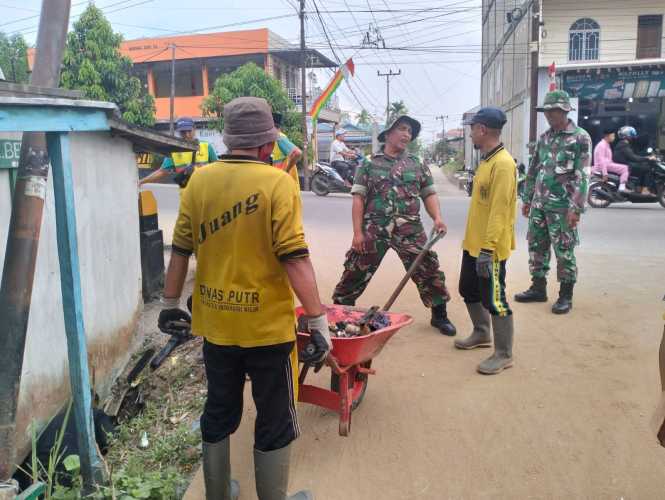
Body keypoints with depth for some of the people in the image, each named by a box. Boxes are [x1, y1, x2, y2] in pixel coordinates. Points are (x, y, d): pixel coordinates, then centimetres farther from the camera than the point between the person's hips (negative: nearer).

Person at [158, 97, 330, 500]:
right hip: (267, 325, -5)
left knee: (219, 413, 23)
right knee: (275, 421, 14)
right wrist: (318, 321, -14)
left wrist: (171, 303, 16)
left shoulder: (200, 180, -2)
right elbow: (294, 259, -19)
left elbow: (181, 250, 3)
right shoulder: (277, 182, -14)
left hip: (216, 322, 5)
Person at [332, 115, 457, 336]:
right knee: (356, 271, 4)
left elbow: (429, 194, 11)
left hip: (409, 229, 2)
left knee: (428, 269, 1)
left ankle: (439, 315, 20)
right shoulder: (369, 164, 5)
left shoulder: (417, 165, 11)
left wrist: (437, 218, -8)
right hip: (374, 228, -1)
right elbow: (358, 199, 1)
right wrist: (357, 232, -7)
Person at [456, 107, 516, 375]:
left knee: (493, 300, -2)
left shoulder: (503, 164, -20)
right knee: (469, 290, 21)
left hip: (490, 249, -10)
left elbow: (499, 211, -24)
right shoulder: (486, 160, 11)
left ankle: (504, 355, 11)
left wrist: (487, 248, -26)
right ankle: (482, 334, 40)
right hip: (473, 243, 10)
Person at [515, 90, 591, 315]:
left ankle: (565, 295, 12)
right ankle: (538, 288, 24)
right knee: (536, 247, 11)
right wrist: (527, 199, 15)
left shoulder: (580, 138, -7)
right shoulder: (544, 138, 12)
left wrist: (576, 208, -17)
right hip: (538, 204, 6)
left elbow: (581, 176, -12)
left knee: (564, 251, 1)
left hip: (562, 206, -6)